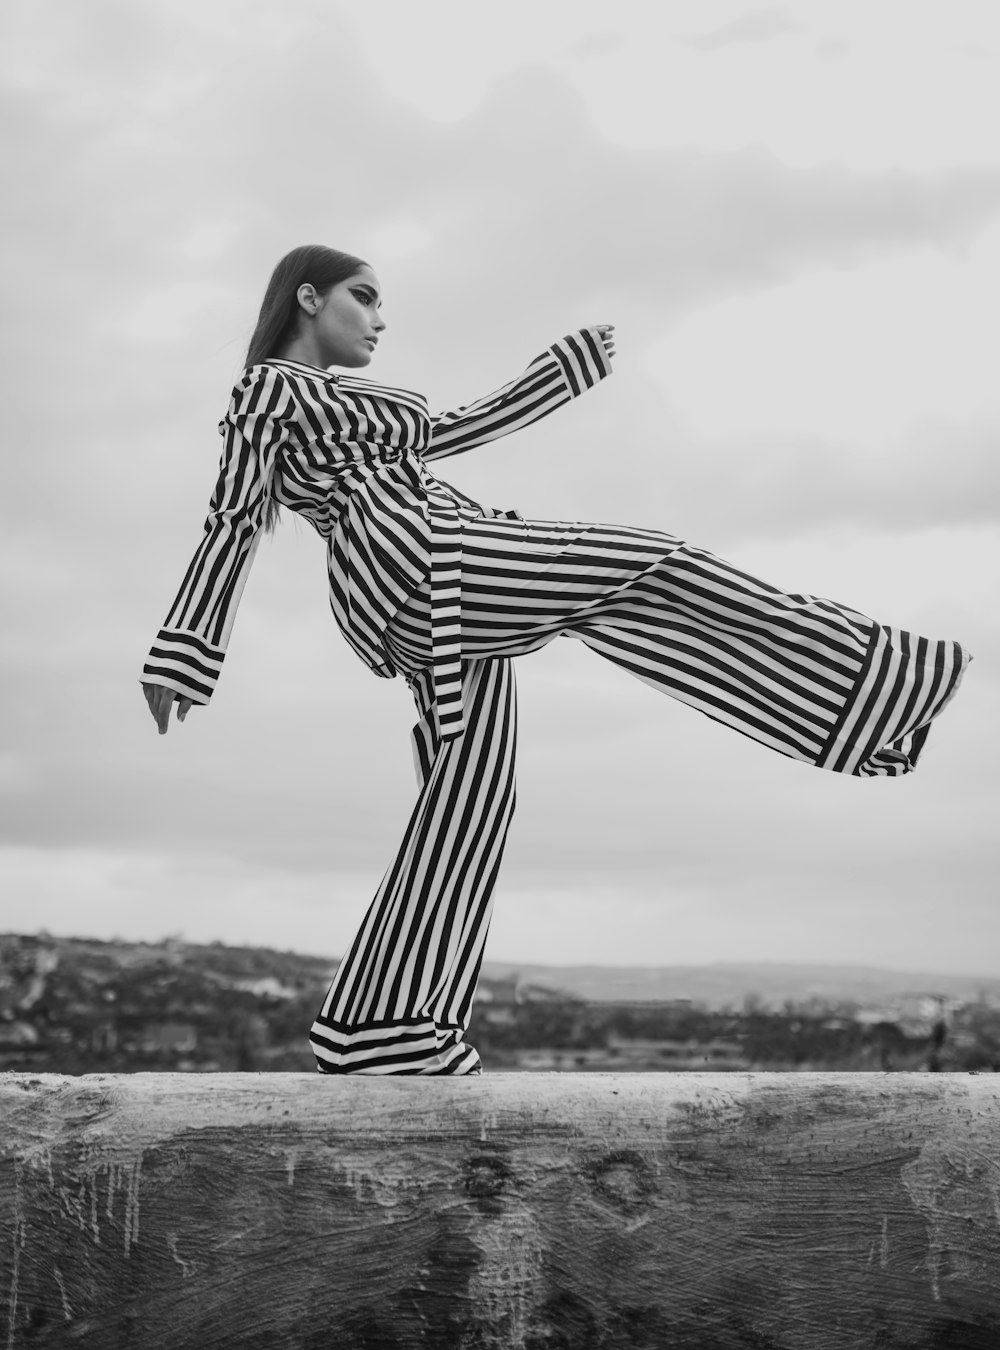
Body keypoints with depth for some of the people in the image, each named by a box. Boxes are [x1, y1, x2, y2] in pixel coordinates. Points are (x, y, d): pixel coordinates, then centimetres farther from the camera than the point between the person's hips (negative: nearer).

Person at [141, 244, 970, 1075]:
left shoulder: (337, 405, 32)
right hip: (419, 569, -10)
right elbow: (235, 521, -3)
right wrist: (183, 656, -8)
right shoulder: (268, 387, 6)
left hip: (450, 605, 10)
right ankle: (859, 677, -5)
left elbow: (459, 430, 36)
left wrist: (566, 366, 39)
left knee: (468, 799, 2)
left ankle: (386, 1034, 1)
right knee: (645, 569, -8)